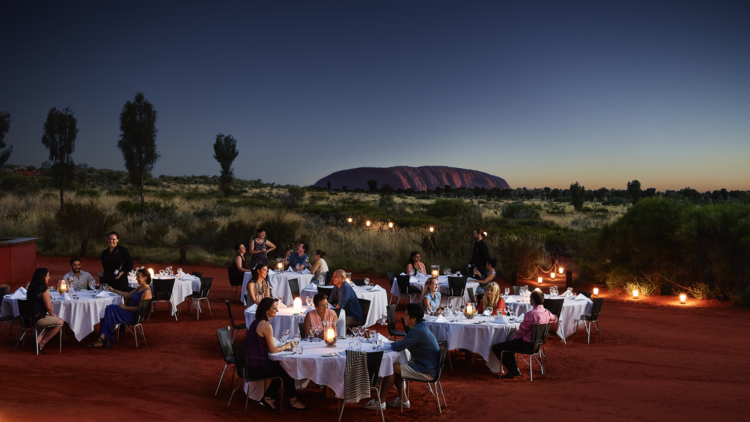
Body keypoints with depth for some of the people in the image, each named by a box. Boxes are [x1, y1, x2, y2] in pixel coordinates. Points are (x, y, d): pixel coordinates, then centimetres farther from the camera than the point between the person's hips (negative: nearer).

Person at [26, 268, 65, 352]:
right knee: (60, 322, 11)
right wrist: (53, 314, 6)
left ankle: (38, 339, 15)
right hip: (39, 319, -9)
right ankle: (43, 342, 14)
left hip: (30, 317, 9)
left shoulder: (31, 287, 7)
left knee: (57, 319, 23)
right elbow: (48, 307, -15)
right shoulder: (44, 290, -19)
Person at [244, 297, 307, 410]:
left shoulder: (255, 322, 11)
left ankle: (268, 397, 20)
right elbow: (273, 350, -16)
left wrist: (283, 346, 8)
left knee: (280, 367, 19)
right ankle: (292, 401, 19)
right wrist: (286, 346, 2)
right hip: (257, 368, -9)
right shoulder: (266, 326, -19)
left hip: (250, 365, 9)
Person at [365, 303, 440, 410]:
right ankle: (403, 400, 18)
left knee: (391, 368, -9)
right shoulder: (420, 326, 8)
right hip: (427, 366, 10)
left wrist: (385, 346, -2)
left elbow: (397, 347, -21)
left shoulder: (417, 331, -24)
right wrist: (392, 343, 0)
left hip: (426, 371, -10)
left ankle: (380, 402, 3)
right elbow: (404, 341, 17)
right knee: (395, 368, 14)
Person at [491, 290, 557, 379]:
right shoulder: (547, 312, 0)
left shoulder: (531, 314, -25)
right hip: (537, 344, 9)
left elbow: (522, 330, -17)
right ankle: (515, 369, 28)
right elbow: (555, 319, 24)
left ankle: (514, 370, 2)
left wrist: (514, 337, 2)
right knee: (509, 344, 33)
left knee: (496, 348, -4)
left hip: (527, 345, -9)